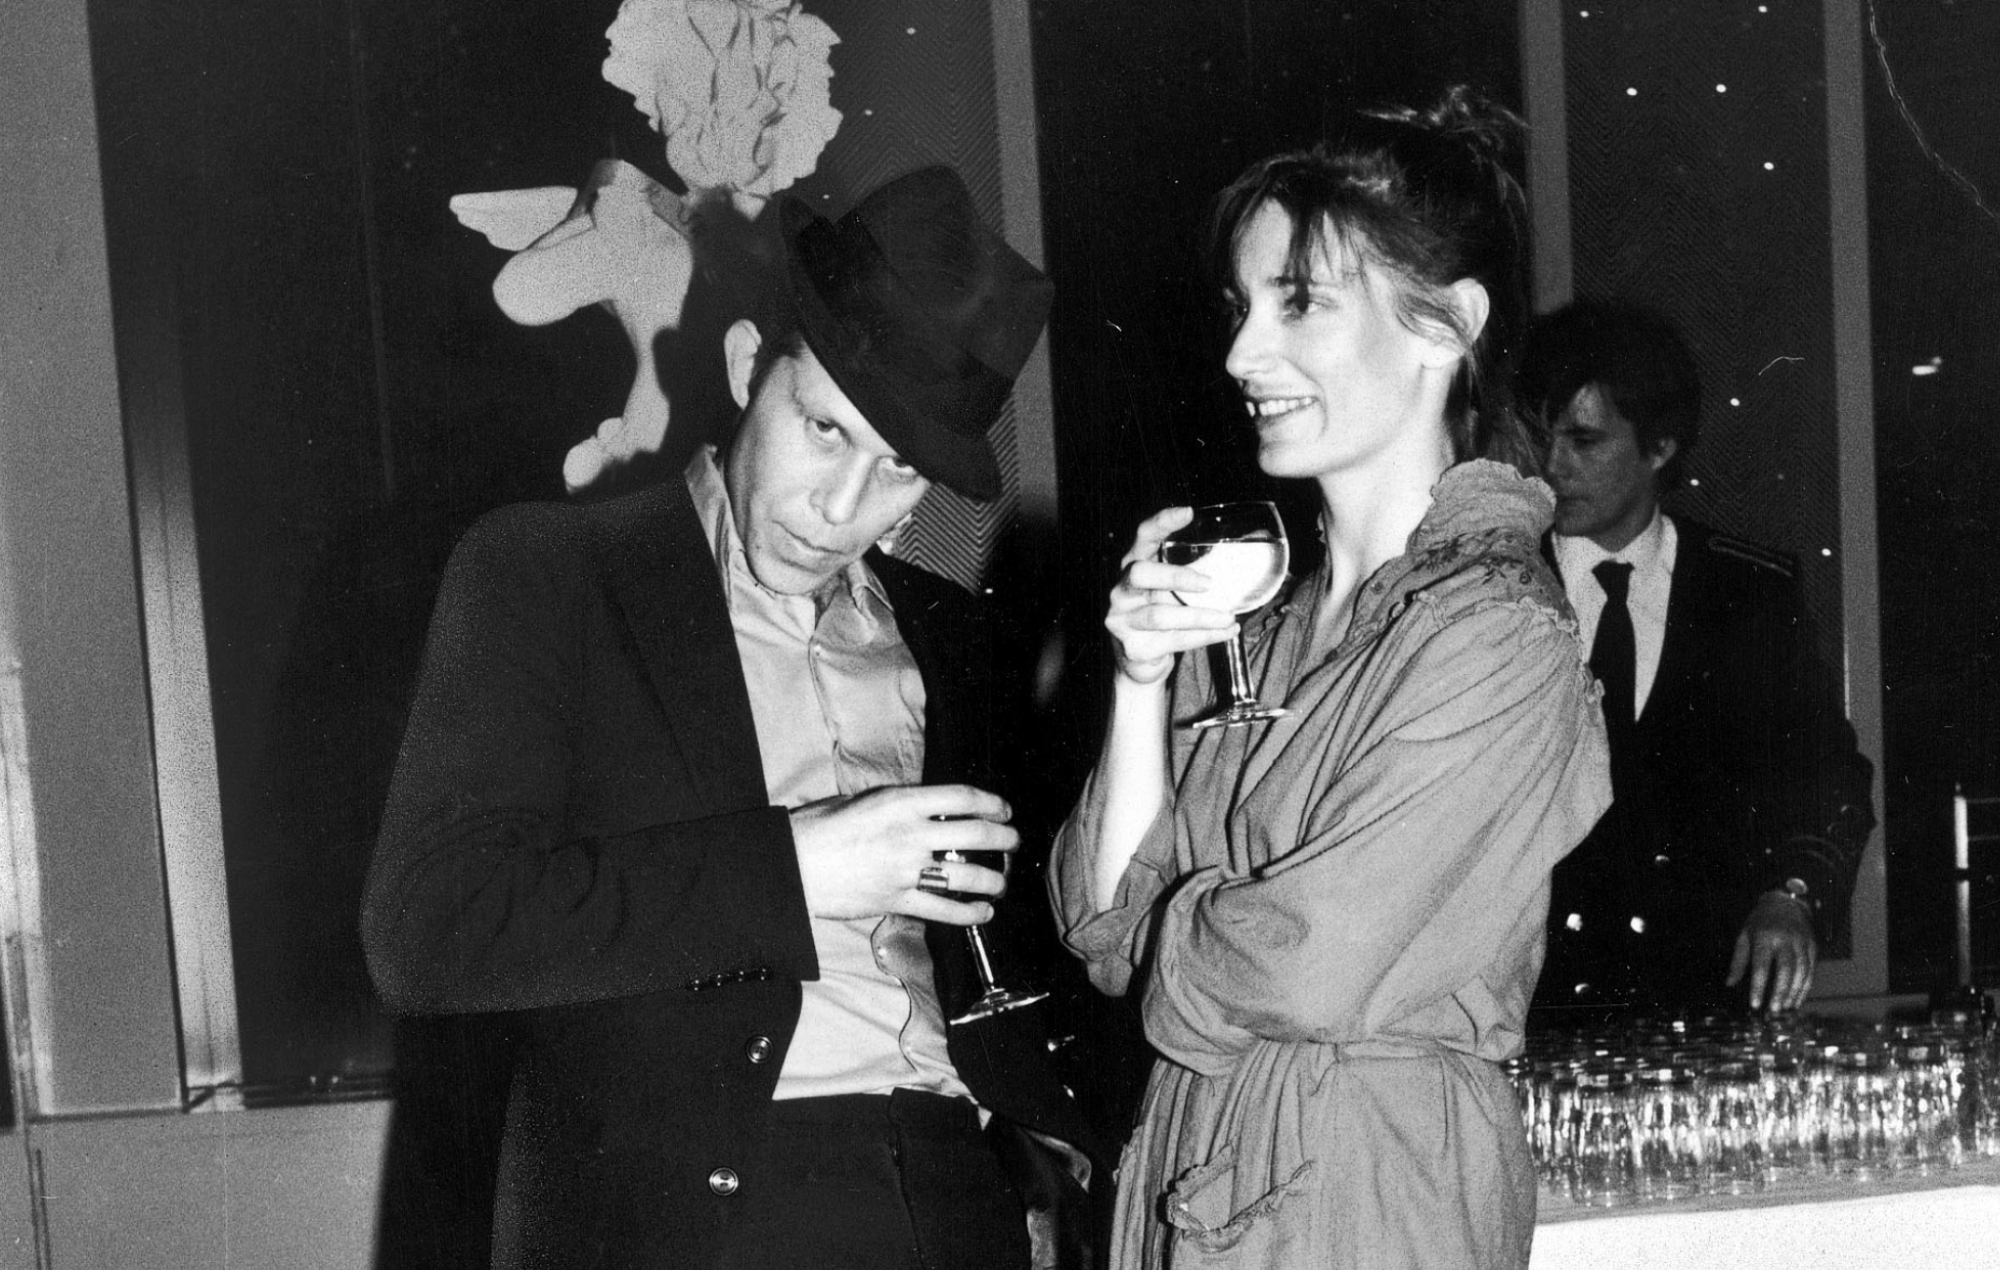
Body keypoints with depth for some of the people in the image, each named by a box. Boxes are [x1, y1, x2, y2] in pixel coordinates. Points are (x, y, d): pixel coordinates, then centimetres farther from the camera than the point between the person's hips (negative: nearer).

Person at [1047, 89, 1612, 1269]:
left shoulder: (1500, 639, -16)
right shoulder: (1264, 615, 4)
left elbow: (1300, 970, -19)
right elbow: (1108, 926, 0)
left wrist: (1174, 935, -1)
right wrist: (1144, 680, -10)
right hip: (1188, 1172, 6)